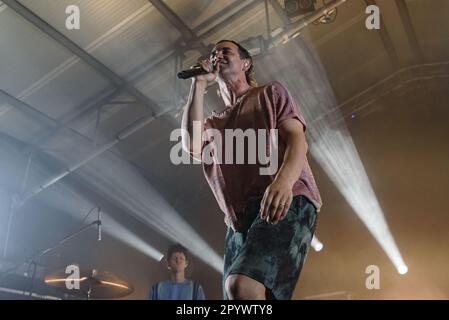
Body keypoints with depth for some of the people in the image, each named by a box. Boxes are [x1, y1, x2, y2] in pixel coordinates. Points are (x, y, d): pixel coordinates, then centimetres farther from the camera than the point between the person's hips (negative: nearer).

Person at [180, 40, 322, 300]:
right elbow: (191, 145, 4)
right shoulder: (213, 123, 29)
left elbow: (297, 139, 1)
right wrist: (199, 85, 13)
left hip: (286, 202, -6)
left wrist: (283, 181, -22)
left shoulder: (271, 93, 19)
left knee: (241, 286, -31)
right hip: (240, 220, 6)